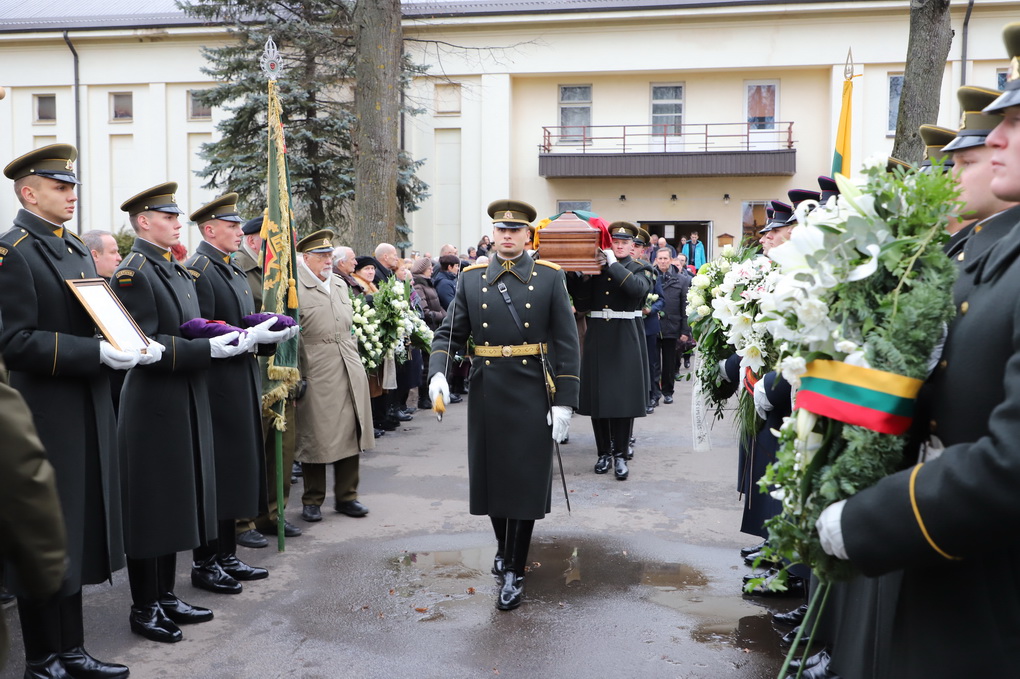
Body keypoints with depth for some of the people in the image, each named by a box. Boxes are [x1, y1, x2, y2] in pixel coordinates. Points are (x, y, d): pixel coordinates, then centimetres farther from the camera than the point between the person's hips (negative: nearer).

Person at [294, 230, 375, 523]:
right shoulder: (295, 289, -7)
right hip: (316, 375, -6)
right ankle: (312, 500, 17)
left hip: (349, 371, 7)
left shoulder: (340, 284, 17)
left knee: (351, 434, 10)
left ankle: (346, 496, 22)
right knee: (315, 438, 2)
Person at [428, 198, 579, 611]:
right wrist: (438, 373, -15)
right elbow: (449, 333, 4)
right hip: (487, 391, 3)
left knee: (525, 481, 1)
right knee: (491, 476, 12)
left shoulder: (549, 278, -1)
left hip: (533, 393, -2)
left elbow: (566, 343, -3)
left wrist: (564, 402, -8)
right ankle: (504, 546, 38)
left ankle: (514, 571, 14)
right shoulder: (472, 278, 5)